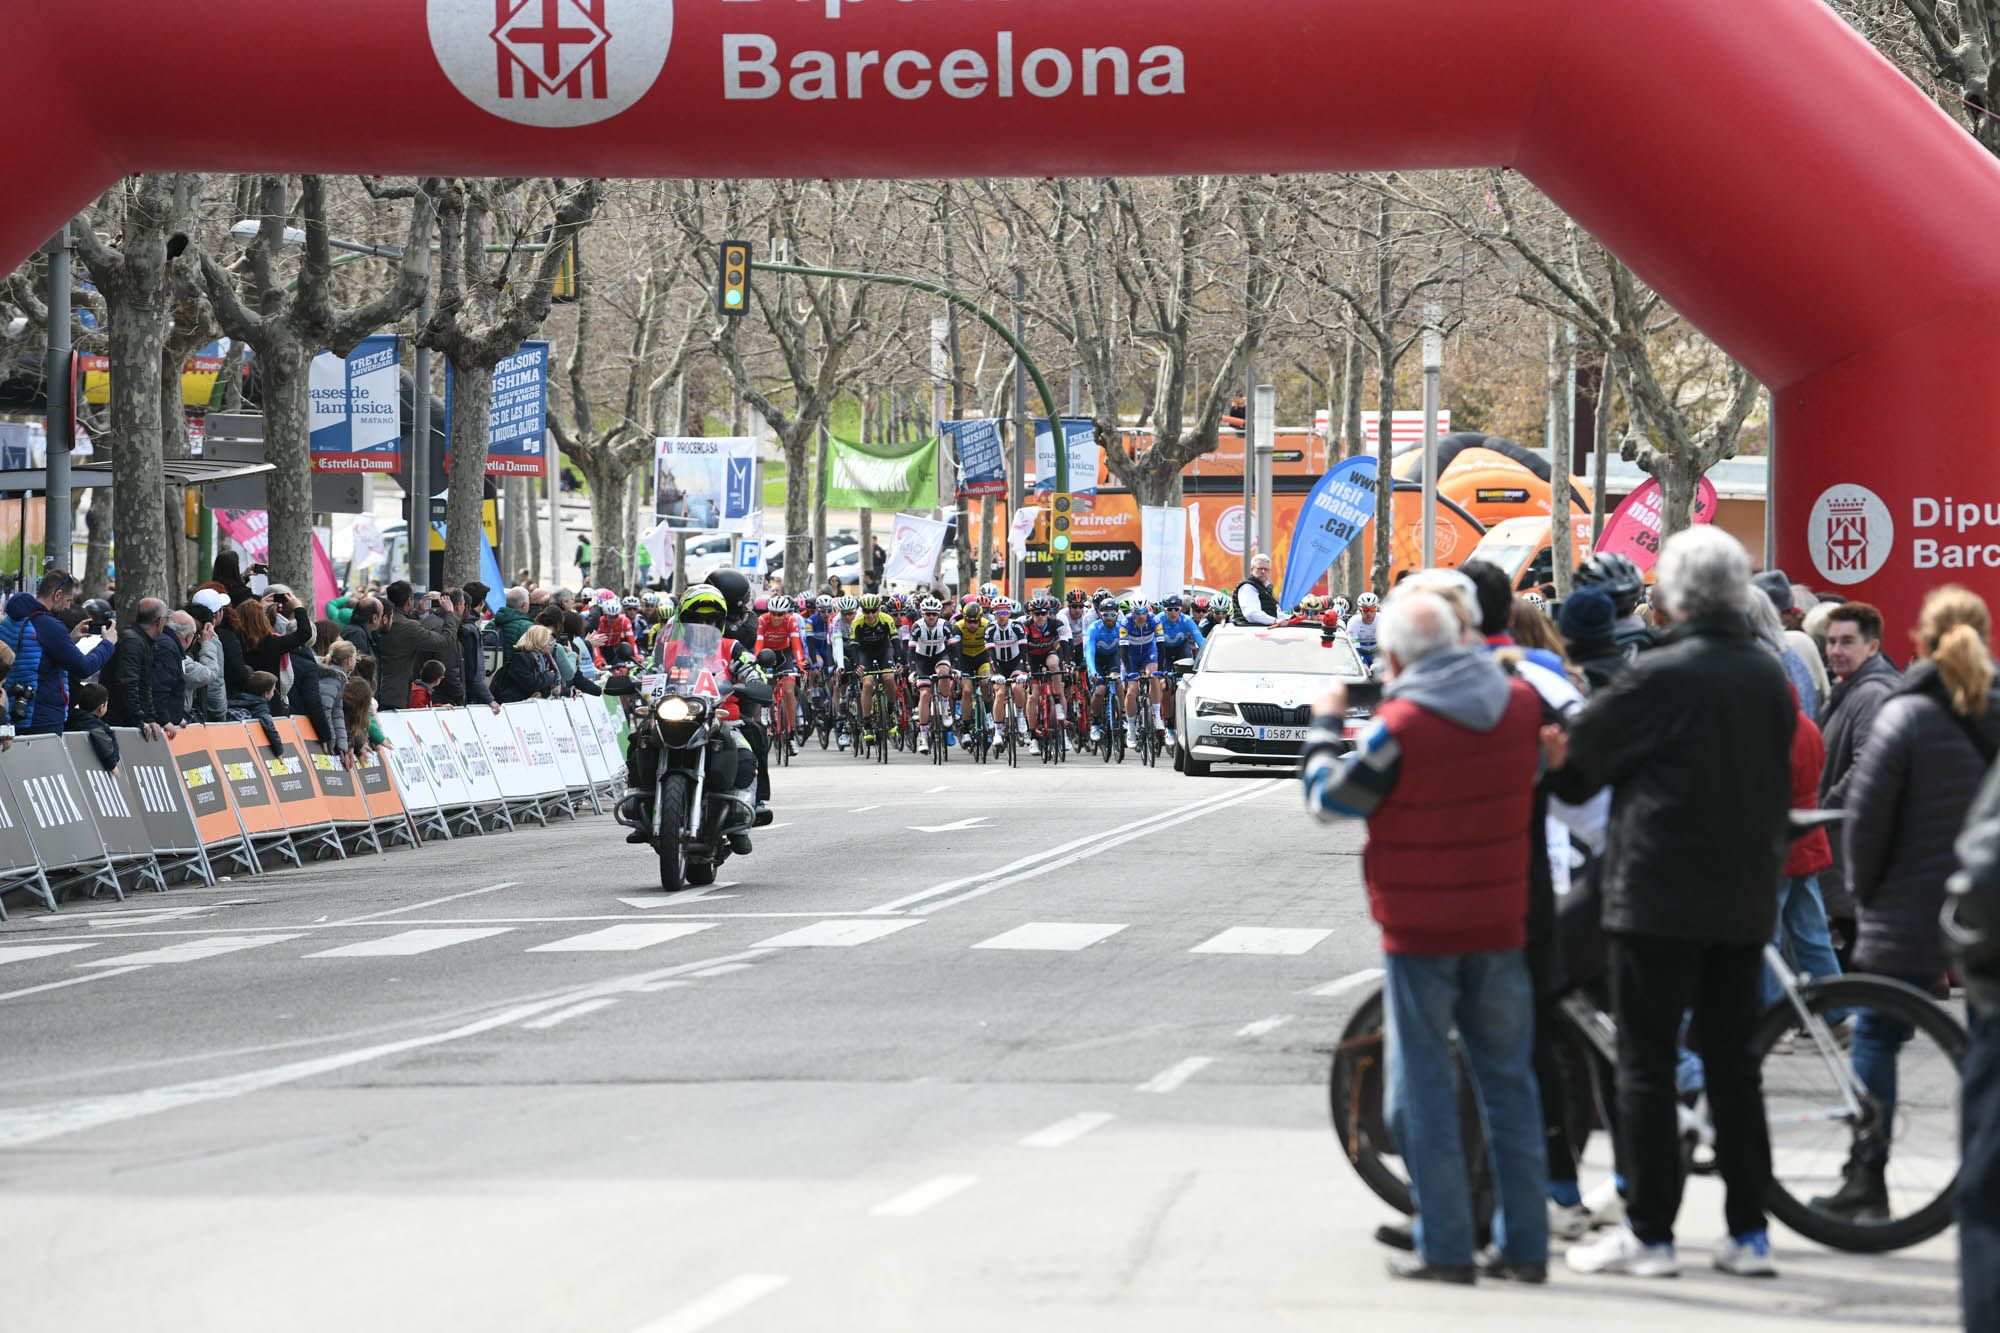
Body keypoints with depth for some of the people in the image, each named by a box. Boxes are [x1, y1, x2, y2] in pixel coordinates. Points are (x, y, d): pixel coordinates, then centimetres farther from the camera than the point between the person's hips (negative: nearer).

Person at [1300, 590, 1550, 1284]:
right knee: (1507, 1080, 12)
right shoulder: (1520, 705, -2)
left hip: (1420, 932, -5)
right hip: (1500, 924, 5)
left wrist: (1325, 723, 9)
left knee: (1423, 1085, 3)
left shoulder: (1399, 729, -18)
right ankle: (1525, 1244, 13)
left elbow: (1327, 798, -7)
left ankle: (1444, 1247, 2)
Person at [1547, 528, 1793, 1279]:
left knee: (1646, 1068, 1)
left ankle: (1648, 1235, 1)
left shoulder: (1660, 677, -14)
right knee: (1733, 1063, 11)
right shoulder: (1769, 676, 6)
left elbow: (1576, 755, -5)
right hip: (1745, 901, 6)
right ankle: (1749, 1232, 11)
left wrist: (1555, 760, 16)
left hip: (1658, 898, -6)